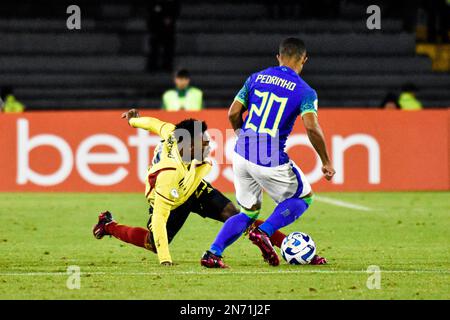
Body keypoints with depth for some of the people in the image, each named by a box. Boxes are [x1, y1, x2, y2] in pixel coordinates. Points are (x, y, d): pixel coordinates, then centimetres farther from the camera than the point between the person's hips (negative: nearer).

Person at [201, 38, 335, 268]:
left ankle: (213, 252, 1)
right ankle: (264, 232, -4)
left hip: (242, 155, 5)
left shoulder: (256, 78, 8)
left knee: (249, 212, 19)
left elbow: (233, 114, 6)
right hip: (271, 162, -5)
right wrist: (326, 162, -6)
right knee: (304, 198, 18)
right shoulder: (305, 91, -4)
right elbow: (312, 128, -16)